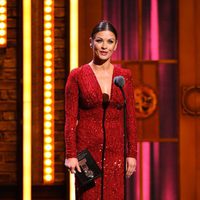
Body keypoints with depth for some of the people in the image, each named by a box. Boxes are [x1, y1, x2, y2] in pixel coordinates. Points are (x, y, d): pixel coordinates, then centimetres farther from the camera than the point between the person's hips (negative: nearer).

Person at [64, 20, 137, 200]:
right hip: (88, 149, -2)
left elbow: (130, 118, 7)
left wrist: (132, 154, 2)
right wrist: (70, 154, -9)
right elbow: (70, 118, -3)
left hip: (116, 150, 2)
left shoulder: (125, 76, 6)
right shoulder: (77, 76, -1)